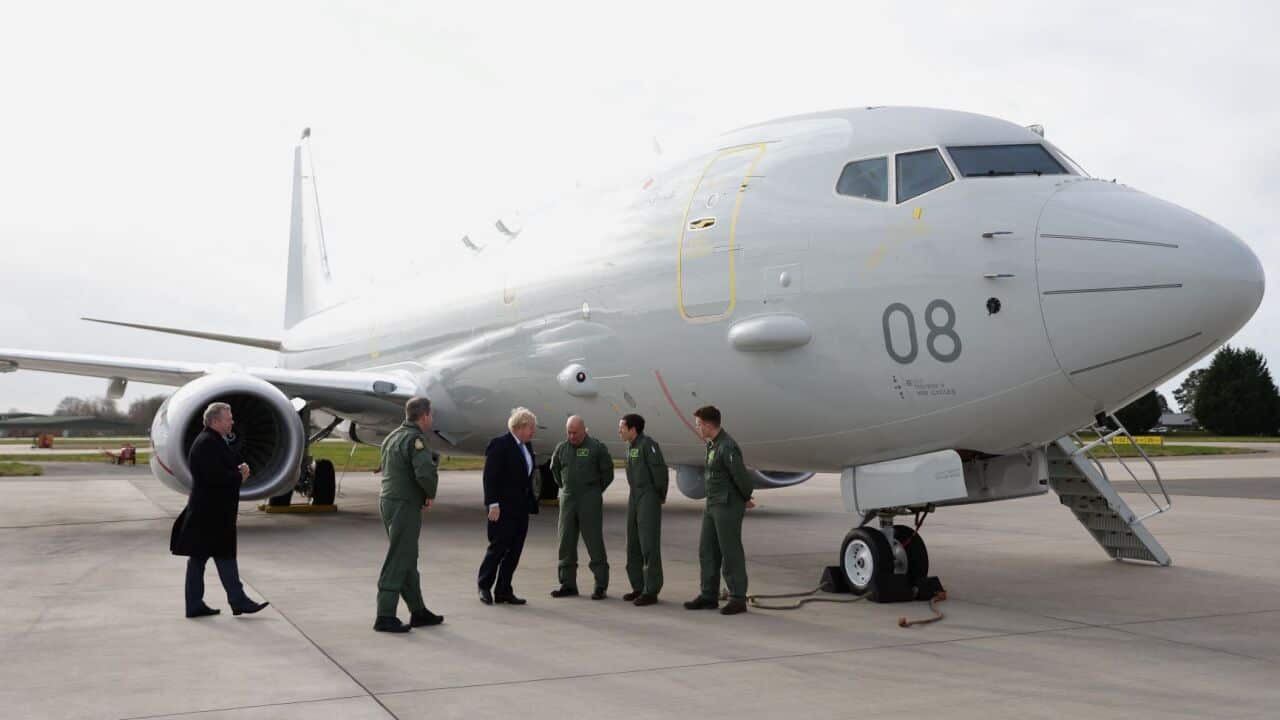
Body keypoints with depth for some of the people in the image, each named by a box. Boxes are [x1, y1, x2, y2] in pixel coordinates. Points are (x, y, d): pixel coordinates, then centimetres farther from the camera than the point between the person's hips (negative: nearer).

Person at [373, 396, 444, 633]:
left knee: (408, 560, 16)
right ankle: (385, 617, -2)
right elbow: (426, 472, -30)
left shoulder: (393, 436, 14)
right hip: (405, 506, -10)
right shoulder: (414, 438, -16)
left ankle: (418, 612, 25)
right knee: (397, 562, -5)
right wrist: (431, 495, -10)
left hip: (388, 500, 10)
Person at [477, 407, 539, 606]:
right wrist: (493, 504, -20)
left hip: (521, 507, 8)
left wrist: (531, 503, 12)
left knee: (514, 550, 8)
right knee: (498, 546, -2)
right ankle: (485, 587, 14)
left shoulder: (526, 446, 13)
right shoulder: (500, 445, -11)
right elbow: (490, 476, -15)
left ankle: (503, 591, 14)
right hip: (504, 507, -8)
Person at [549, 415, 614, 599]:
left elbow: (607, 472, 2)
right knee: (566, 542, 5)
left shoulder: (597, 447, -5)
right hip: (568, 499, 5)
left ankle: (600, 585, 0)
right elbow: (554, 469, 22)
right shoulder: (562, 448, 7)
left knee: (594, 541, -5)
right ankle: (568, 584, 14)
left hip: (590, 500, -4)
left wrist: (596, 491, 7)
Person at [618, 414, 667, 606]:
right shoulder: (631, 446, 14)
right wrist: (634, 495, 11)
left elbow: (660, 469, -18)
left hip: (649, 498, -9)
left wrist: (661, 495, -8)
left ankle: (651, 591, -4)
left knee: (649, 545, -8)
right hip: (634, 496, 9)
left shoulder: (647, 443, -14)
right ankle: (638, 587, 19)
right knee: (633, 545, 11)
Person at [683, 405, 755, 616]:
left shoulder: (727, 447, -20)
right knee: (707, 551, 12)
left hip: (728, 506, -10)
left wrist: (746, 499, -3)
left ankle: (738, 599, 5)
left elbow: (741, 476, -21)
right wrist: (745, 499, 11)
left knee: (731, 553, -3)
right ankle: (709, 596, 20)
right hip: (712, 506, 10)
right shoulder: (711, 445, 12)